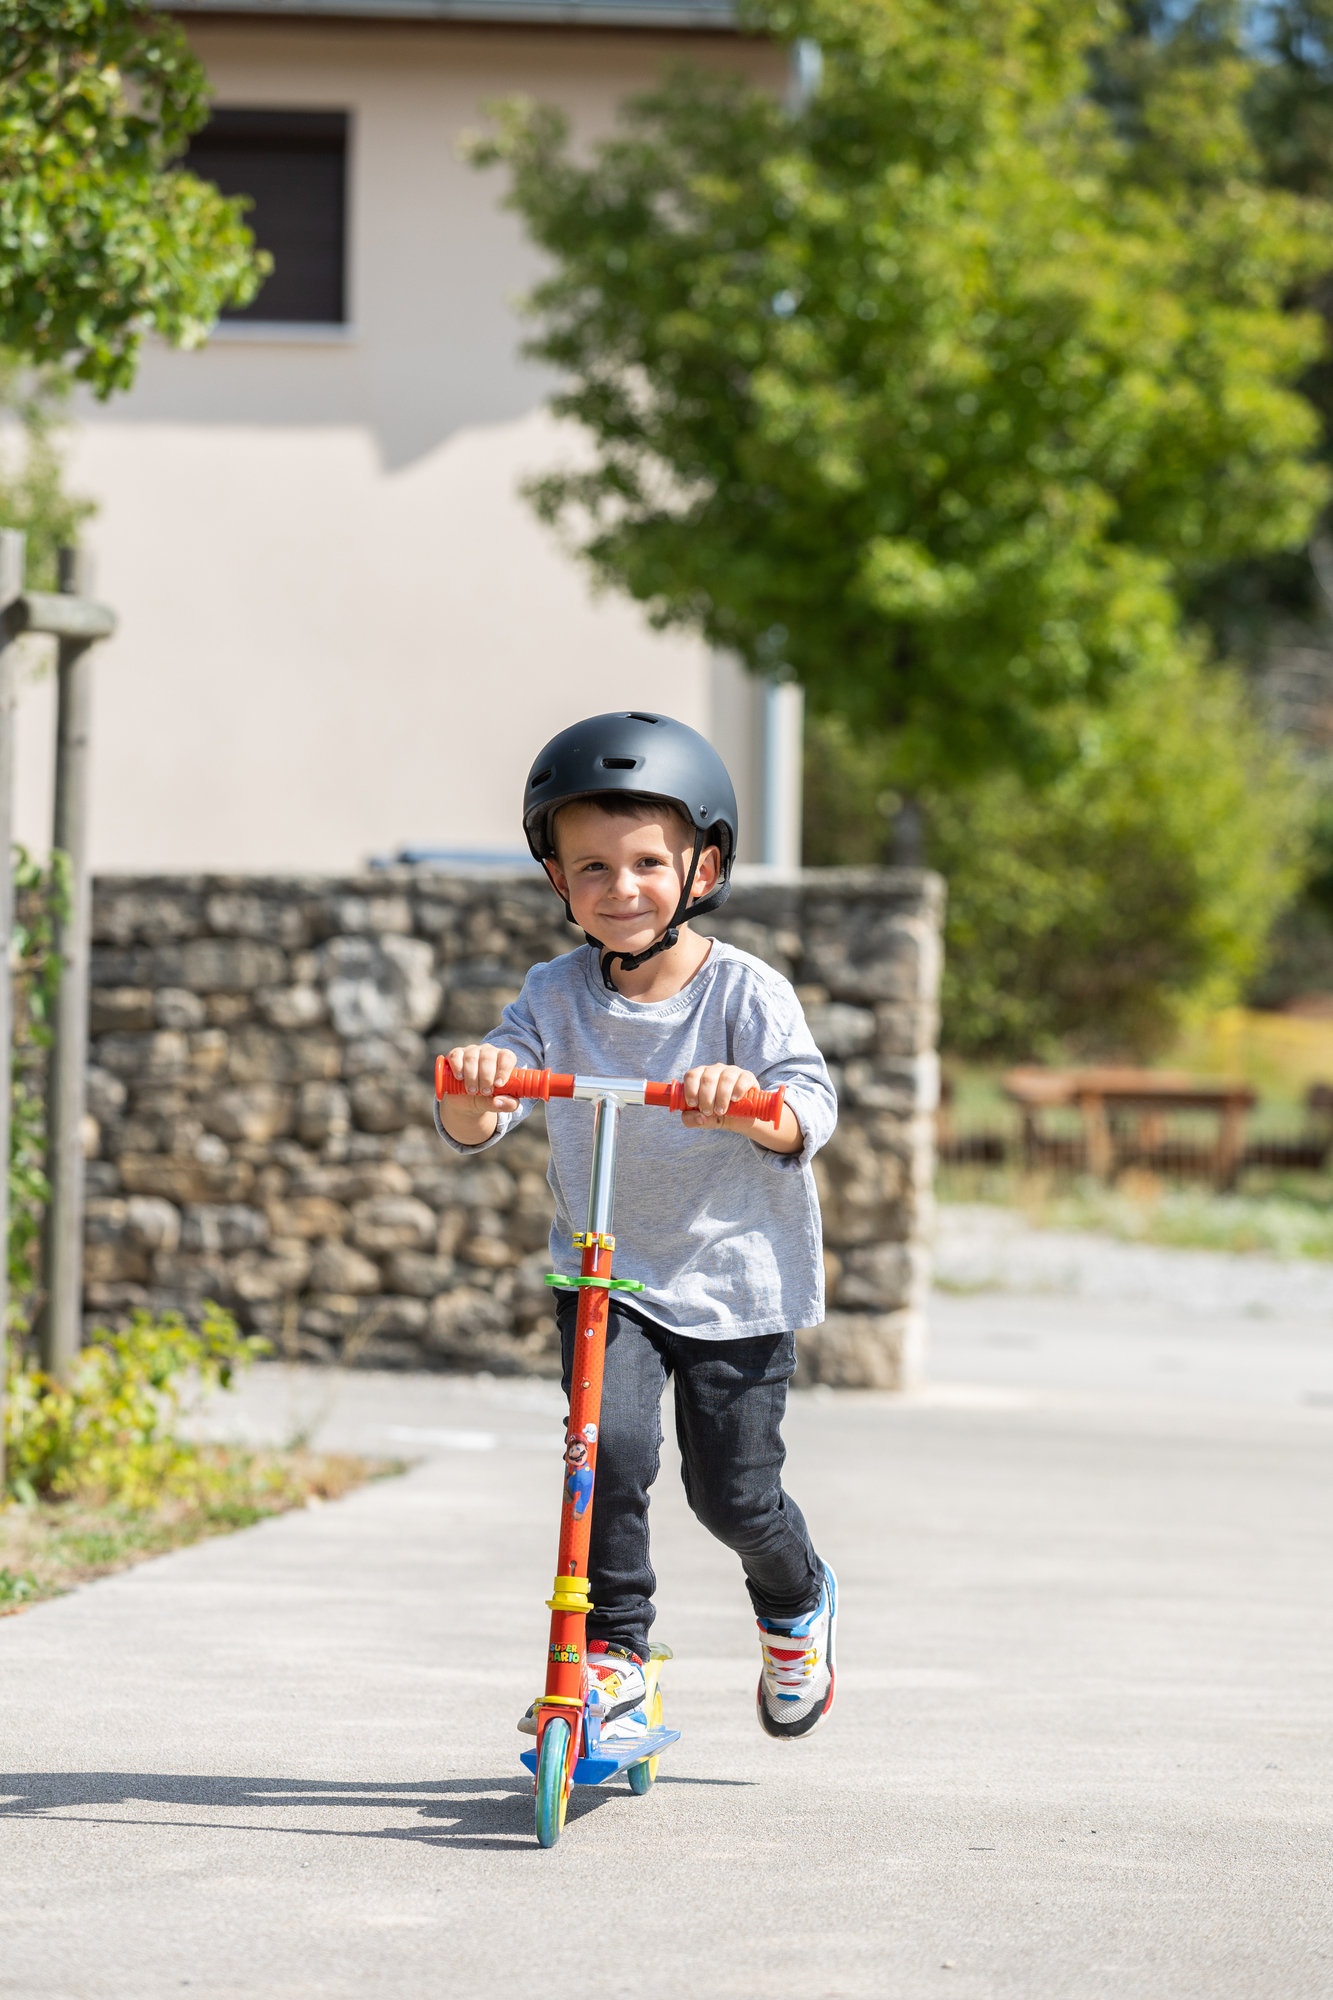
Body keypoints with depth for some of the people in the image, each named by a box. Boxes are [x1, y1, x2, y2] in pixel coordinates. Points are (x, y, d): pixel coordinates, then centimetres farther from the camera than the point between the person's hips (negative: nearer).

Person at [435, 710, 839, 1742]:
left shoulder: (745, 991, -13)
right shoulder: (556, 997, -6)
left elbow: (811, 1109, -26)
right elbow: (476, 1127, -14)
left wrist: (748, 1106, -48)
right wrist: (474, 1091, -38)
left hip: (734, 1277, -1)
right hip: (605, 1273, 2)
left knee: (734, 1493, 3)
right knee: (610, 1439, -21)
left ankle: (797, 1601, 37)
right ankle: (612, 1652, -5)